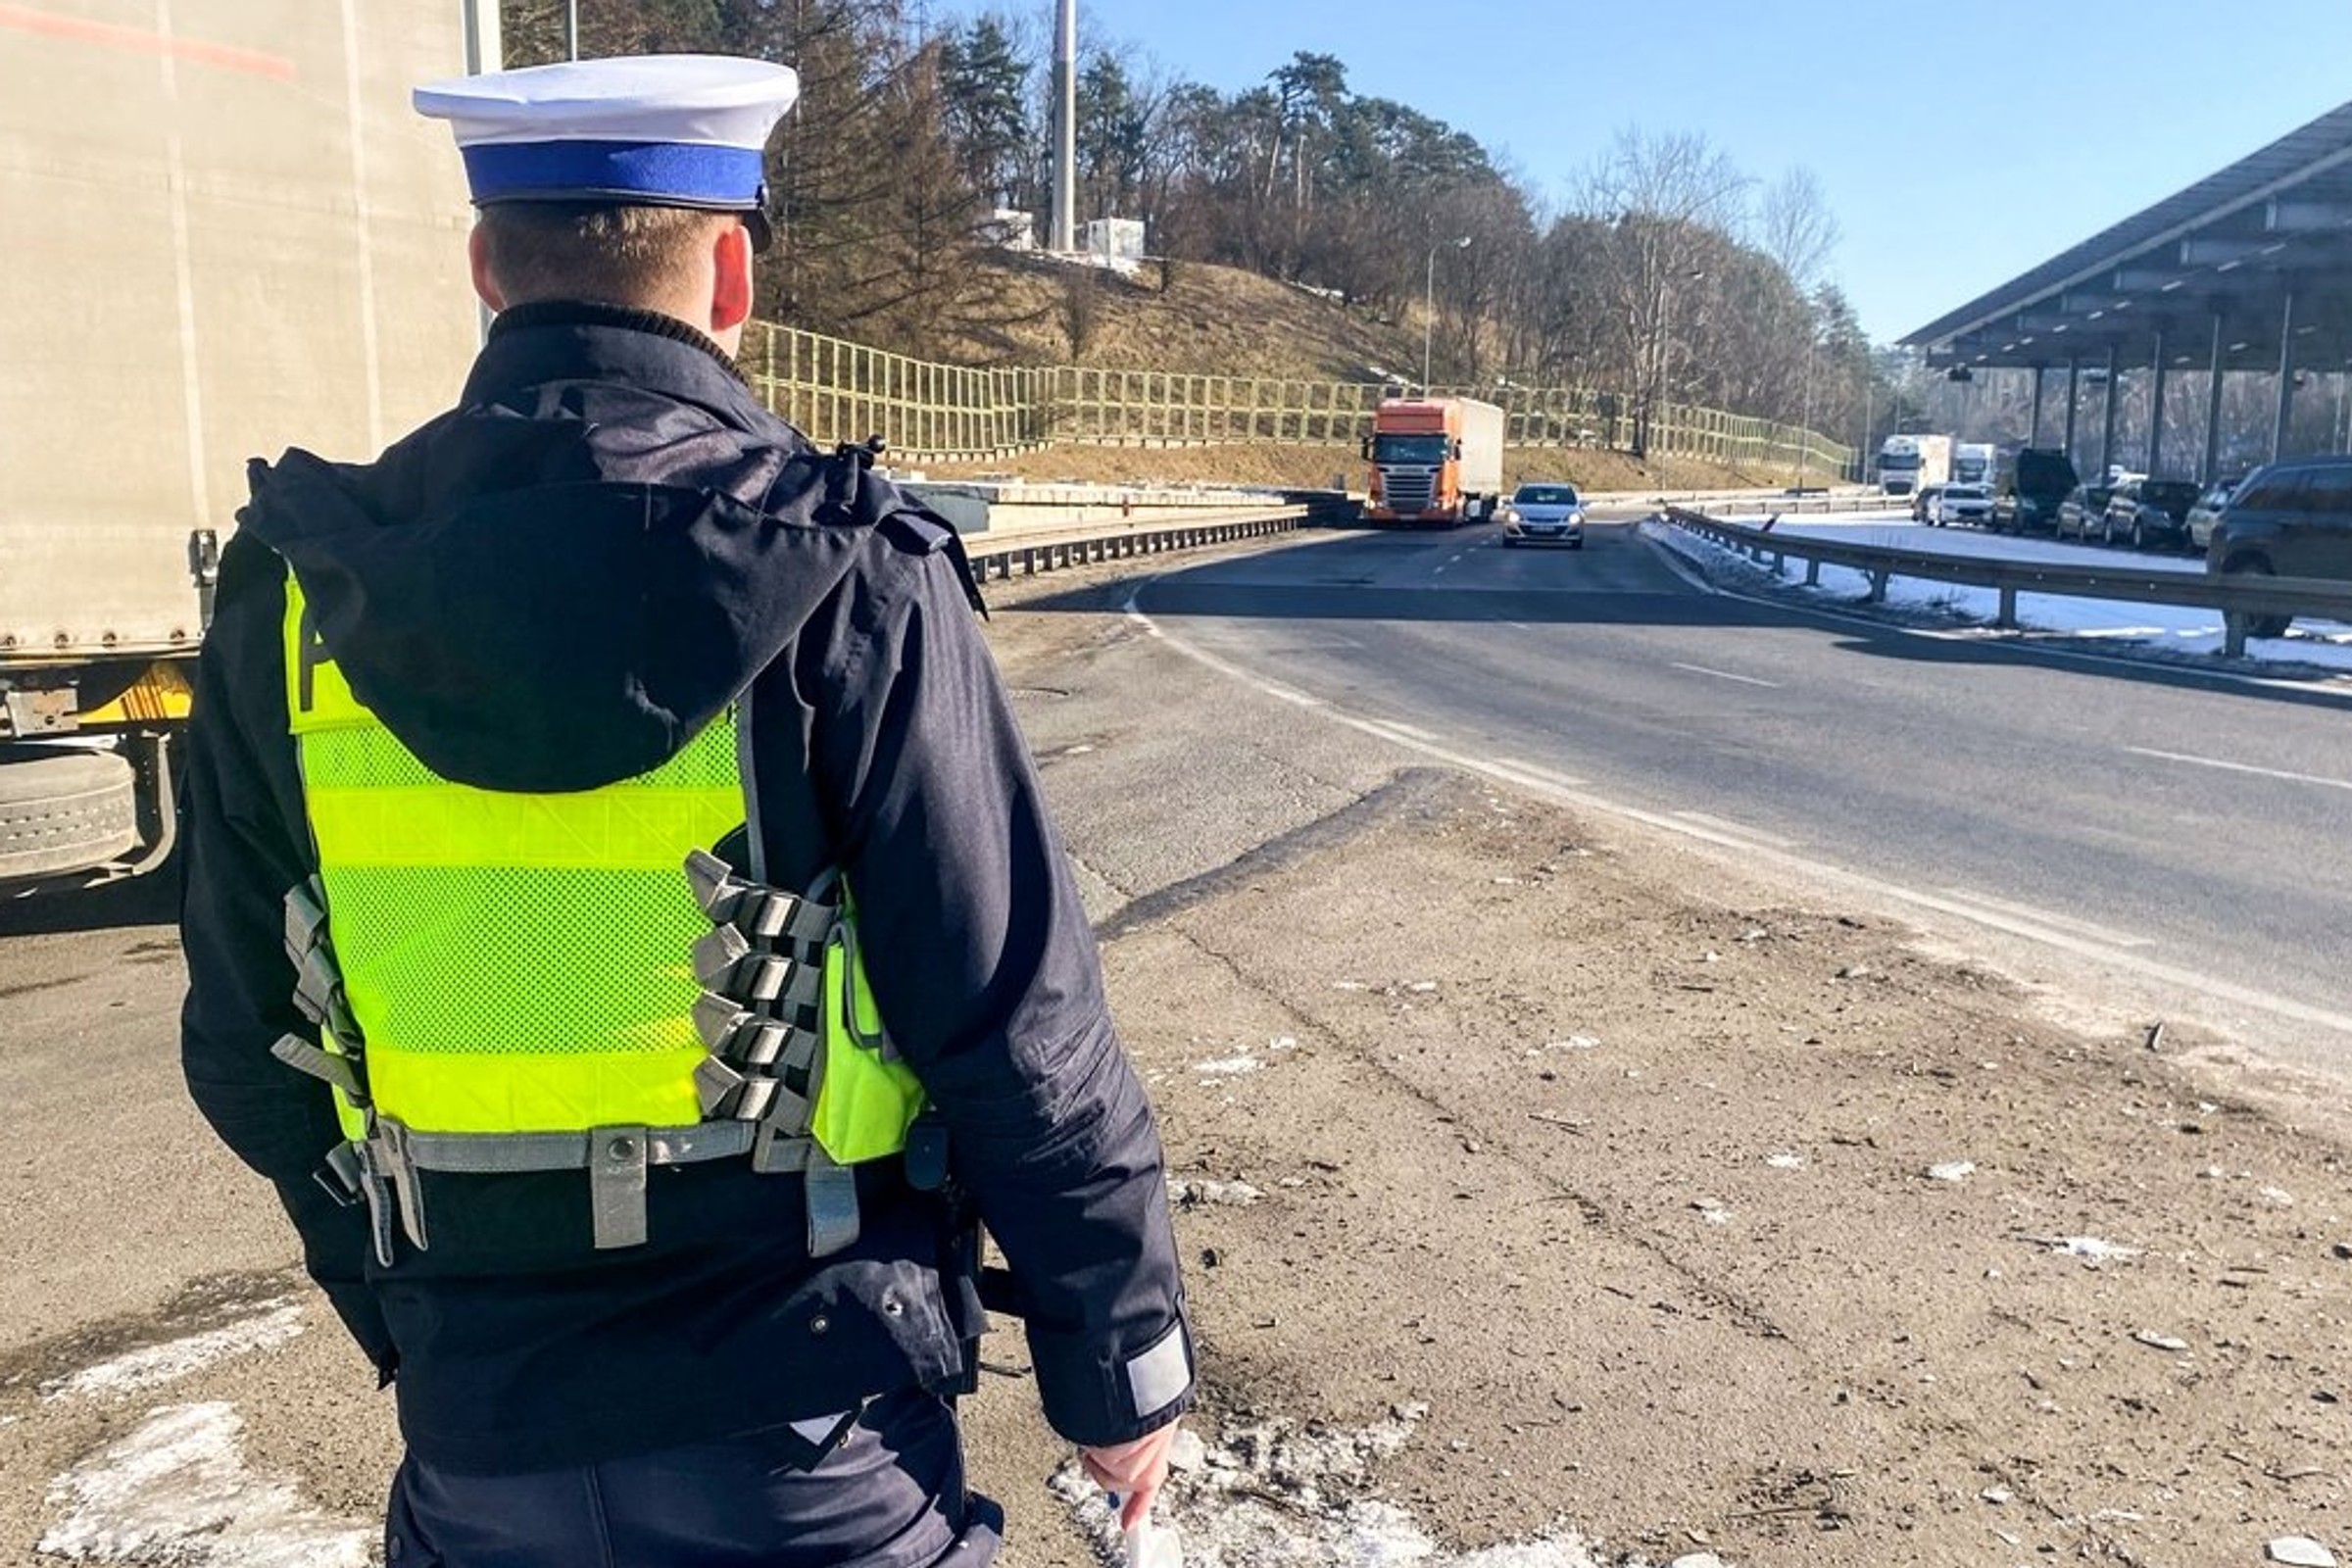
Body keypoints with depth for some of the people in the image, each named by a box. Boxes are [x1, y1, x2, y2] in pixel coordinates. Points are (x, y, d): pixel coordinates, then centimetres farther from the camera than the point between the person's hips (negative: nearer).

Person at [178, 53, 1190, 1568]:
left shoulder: (297, 595, -5)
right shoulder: (843, 579, -17)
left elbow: (253, 1047, 4)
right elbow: (1020, 1033, -15)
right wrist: (1126, 1367, -1)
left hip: (478, 1436, 3)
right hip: (805, 1430, -2)